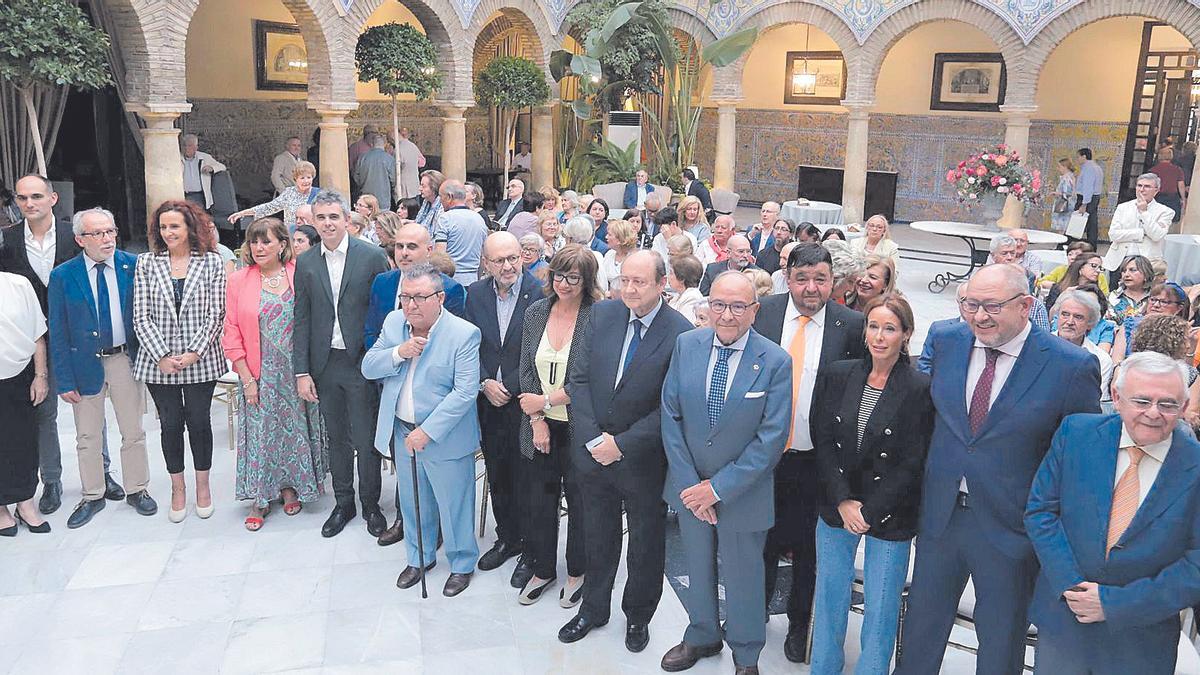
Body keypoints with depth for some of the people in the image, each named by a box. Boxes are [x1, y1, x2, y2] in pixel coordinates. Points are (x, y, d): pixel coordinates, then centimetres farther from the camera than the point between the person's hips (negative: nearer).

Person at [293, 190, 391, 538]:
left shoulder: (372, 256, -7)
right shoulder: (305, 263, 4)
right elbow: (302, 319, 5)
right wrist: (302, 371, 1)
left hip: (361, 362, -3)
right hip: (325, 364, 3)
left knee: (366, 440, 5)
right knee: (337, 438, 15)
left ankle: (370, 505, 23)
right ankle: (343, 503, 30)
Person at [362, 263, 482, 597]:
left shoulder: (464, 334, -19)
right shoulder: (393, 323, -1)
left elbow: (465, 392, -22)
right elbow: (368, 368, 0)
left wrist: (427, 431, -24)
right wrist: (398, 353, -20)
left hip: (445, 436, -5)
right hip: (402, 432, 5)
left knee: (453, 504, 10)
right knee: (413, 503, 21)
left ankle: (462, 564, 32)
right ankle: (419, 557, 43)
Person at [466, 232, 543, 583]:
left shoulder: (540, 294, -13)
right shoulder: (475, 294, 3)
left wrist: (508, 387, -15)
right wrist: (485, 384, -8)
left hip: (524, 402, -5)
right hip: (489, 402, 5)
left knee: (526, 479, 5)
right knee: (497, 476, 18)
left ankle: (530, 549, 23)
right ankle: (507, 538, 37)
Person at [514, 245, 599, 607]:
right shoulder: (535, 312, 2)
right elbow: (526, 371, 3)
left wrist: (547, 401, -13)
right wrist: (537, 420, -5)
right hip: (539, 425, 4)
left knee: (579, 501, 12)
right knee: (538, 500, 15)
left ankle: (578, 571, 34)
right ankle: (542, 569, 35)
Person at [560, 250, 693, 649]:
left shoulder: (681, 334, -17)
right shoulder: (602, 314, -4)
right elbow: (578, 379, -3)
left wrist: (622, 445, -17)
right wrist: (593, 439, -11)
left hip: (643, 461, -3)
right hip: (592, 450, 3)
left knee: (646, 542, 17)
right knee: (597, 537, 21)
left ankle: (638, 616, 41)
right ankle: (593, 608, 43)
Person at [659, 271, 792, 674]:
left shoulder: (775, 362, -16)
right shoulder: (686, 345, -7)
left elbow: (771, 438, -16)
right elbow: (670, 415, -5)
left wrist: (719, 487, -17)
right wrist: (690, 483, -10)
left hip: (743, 491, -3)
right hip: (689, 486, 3)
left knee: (742, 574, 16)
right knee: (697, 567, 22)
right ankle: (701, 636, 48)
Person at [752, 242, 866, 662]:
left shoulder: (851, 325, -8)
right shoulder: (762, 312, -5)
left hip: (816, 461, -1)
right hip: (763, 454, 1)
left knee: (808, 549, 16)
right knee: (761, 541, 18)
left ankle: (799, 624, 38)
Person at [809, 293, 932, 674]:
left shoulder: (920, 389, -10)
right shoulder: (836, 376, 0)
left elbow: (912, 464, -10)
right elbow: (823, 443, -1)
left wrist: (870, 512, -13)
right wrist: (842, 502, -10)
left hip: (890, 519, -3)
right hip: (835, 509, 3)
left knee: (880, 608, 8)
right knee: (829, 597, 15)